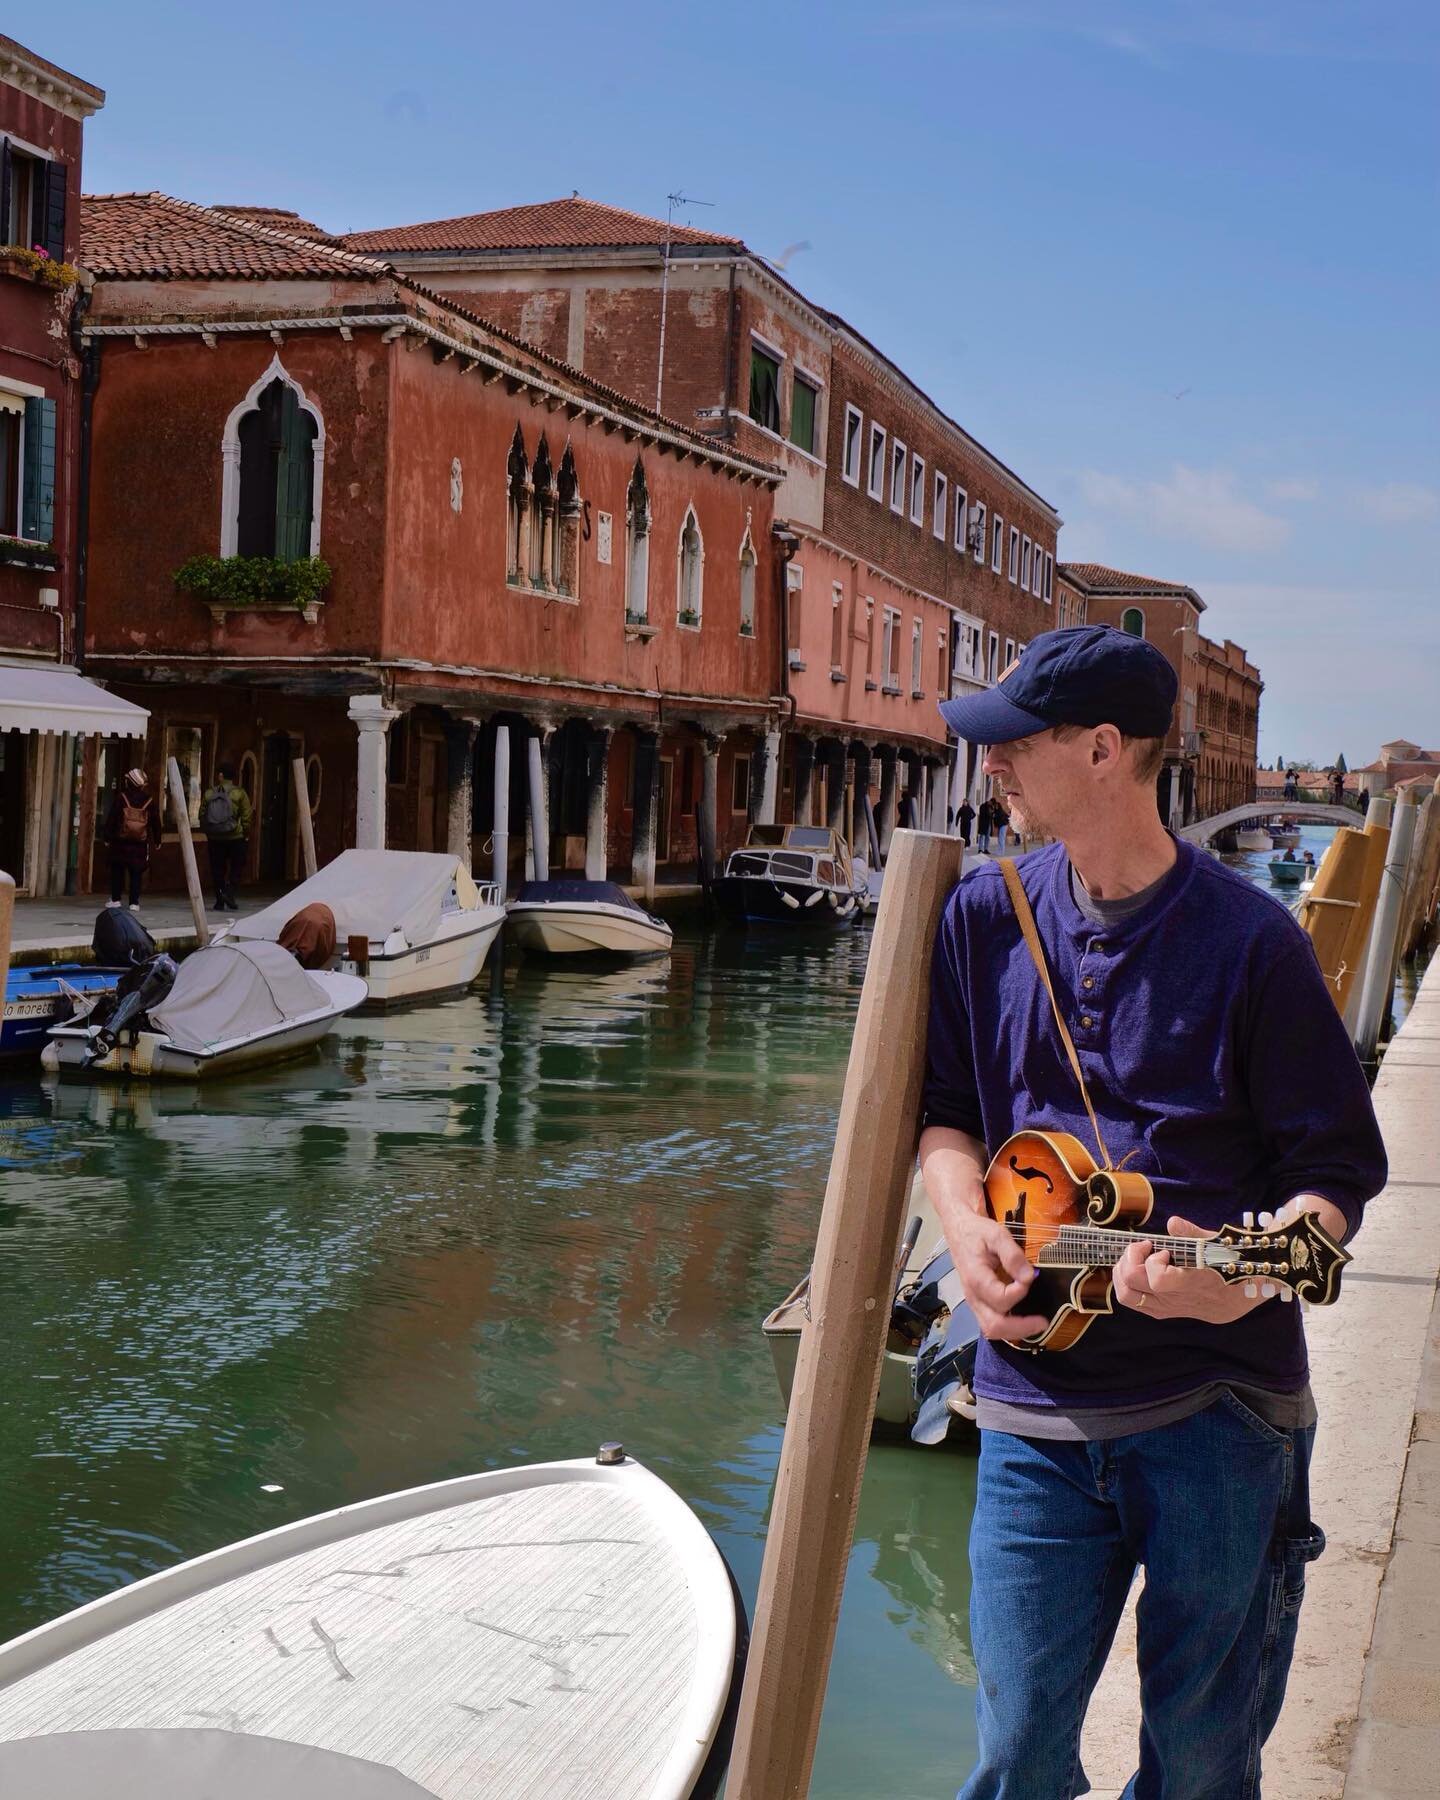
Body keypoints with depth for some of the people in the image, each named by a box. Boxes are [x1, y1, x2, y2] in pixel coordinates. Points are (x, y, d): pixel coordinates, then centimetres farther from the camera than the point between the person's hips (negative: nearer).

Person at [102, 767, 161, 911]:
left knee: (117, 871, 10)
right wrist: (157, 840, 16)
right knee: (136, 873, 4)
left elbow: (111, 818, -5)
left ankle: (115, 899, 9)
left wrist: (107, 837, 3)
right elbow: (156, 822, 6)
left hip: (120, 841, -1)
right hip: (141, 845, 1)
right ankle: (134, 902, 0)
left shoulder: (121, 798, -6)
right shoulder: (149, 801, -1)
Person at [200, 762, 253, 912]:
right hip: (235, 837, -2)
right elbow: (246, 817, -7)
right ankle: (230, 891, -13)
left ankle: (220, 902, 9)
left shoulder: (209, 793, 1)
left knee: (217, 869, 8)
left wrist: (207, 832, 16)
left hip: (214, 838, 2)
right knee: (236, 866, 8)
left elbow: (202, 816, 4)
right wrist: (246, 832, 7)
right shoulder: (240, 793, -5)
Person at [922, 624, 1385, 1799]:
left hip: (1217, 1403, -2)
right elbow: (945, 1106, 16)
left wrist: (1247, 1278, -23)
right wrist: (969, 1226, -4)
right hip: (1038, 1404, 3)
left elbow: (1337, 1168, -4)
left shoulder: (1248, 939, -8)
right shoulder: (986, 917, 4)